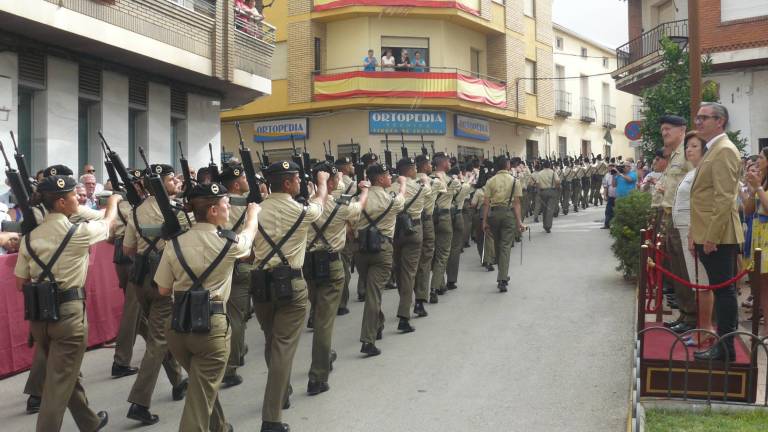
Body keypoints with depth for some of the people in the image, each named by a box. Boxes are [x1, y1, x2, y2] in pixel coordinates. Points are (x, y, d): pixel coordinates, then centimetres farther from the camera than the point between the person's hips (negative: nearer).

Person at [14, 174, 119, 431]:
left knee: (65, 374, 20)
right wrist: (113, 201, 30)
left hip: (38, 313, 7)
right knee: (60, 382, 0)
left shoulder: (30, 237, 4)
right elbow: (107, 223, 11)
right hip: (68, 312, -7)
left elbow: (20, 283, 7)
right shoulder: (78, 232, -10)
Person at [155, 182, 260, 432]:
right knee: (201, 396, 2)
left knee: (203, 385, 25)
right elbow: (249, 233, 15)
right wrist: (253, 212, 35)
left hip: (178, 325, 5)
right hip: (212, 325, -5)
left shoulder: (175, 244, -1)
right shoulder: (229, 243, -9)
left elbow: (163, 290, 6)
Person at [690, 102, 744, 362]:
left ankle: (725, 350, 2)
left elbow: (724, 198, -20)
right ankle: (723, 343, 20)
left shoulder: (724, 150, -13)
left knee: (724, 291, -3)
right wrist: (698, 236, 19)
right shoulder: (712, 150, 19)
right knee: (722, 291, 13)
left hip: (718, 237, -10)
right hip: (708, 236, 10)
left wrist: (711, 237, -20)